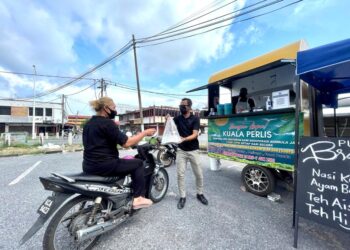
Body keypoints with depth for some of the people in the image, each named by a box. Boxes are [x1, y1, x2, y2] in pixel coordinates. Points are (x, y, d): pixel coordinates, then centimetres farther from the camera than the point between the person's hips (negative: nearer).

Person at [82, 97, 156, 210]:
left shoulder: (88, 123, 12)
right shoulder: (107, 123, -16)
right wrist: (145, 132, -13)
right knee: (138, 163, 2)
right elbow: (126, 143, -22)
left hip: (88, 166, 9)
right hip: (104, 165, -9)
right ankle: (138, 198, 2)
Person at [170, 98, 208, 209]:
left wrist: (184, 139, -34)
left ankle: (200, 194, 30)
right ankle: (182, 197, 19)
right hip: (181, 150, 2)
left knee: (199, 174, 8)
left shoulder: (195, 119, -5)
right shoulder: (177, 119, 5)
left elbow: (195, 135, -16)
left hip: (193, 150, -2)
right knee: (180, 174, 2)